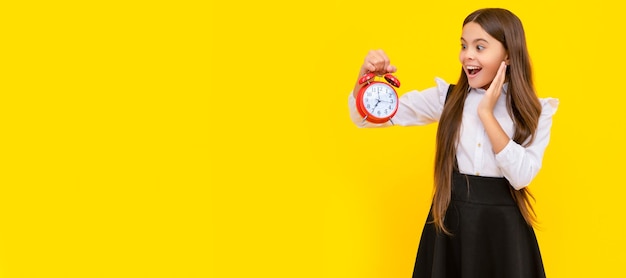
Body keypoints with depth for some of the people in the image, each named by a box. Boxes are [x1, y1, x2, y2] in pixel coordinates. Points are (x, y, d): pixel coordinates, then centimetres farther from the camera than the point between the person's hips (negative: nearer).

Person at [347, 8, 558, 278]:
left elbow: (521, 176, -16)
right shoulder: (446, 98, 0)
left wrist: (486, 114, -15)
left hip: (502, 225, -1)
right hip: (449, 221, 1)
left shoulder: (535, 112, -3)